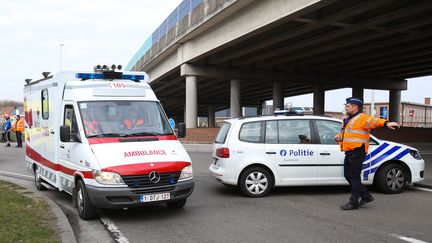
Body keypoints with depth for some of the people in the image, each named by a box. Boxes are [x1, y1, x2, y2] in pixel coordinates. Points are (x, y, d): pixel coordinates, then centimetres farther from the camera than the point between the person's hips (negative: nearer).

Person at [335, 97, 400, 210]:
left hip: (357, 152, -10)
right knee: (348, 175, 12)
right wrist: (338, 137, 8)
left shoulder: (362, 118, -10)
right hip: (349, 152, 10)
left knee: (354, 177, -5)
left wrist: (386, 123, -48)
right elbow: (343, 132, 31)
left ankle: (353, 202, 4)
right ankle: (366, 196, 23)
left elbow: (374, 121, -29)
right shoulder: (347, 119, 19)